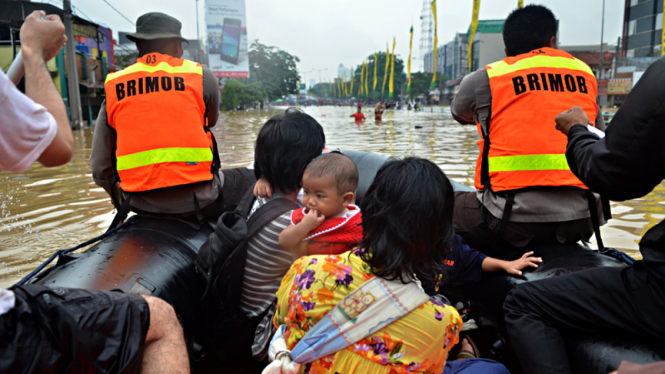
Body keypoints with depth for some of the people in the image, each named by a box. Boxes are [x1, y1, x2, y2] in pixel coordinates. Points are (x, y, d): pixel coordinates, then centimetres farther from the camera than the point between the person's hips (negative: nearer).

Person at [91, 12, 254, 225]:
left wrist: (123, 200, 23)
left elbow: (100, 169, 6)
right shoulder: (200, 74, -2)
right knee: (249, 181, 21)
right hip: (196, 200, -3)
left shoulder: (113, 89, 5)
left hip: (139, 204, 4)